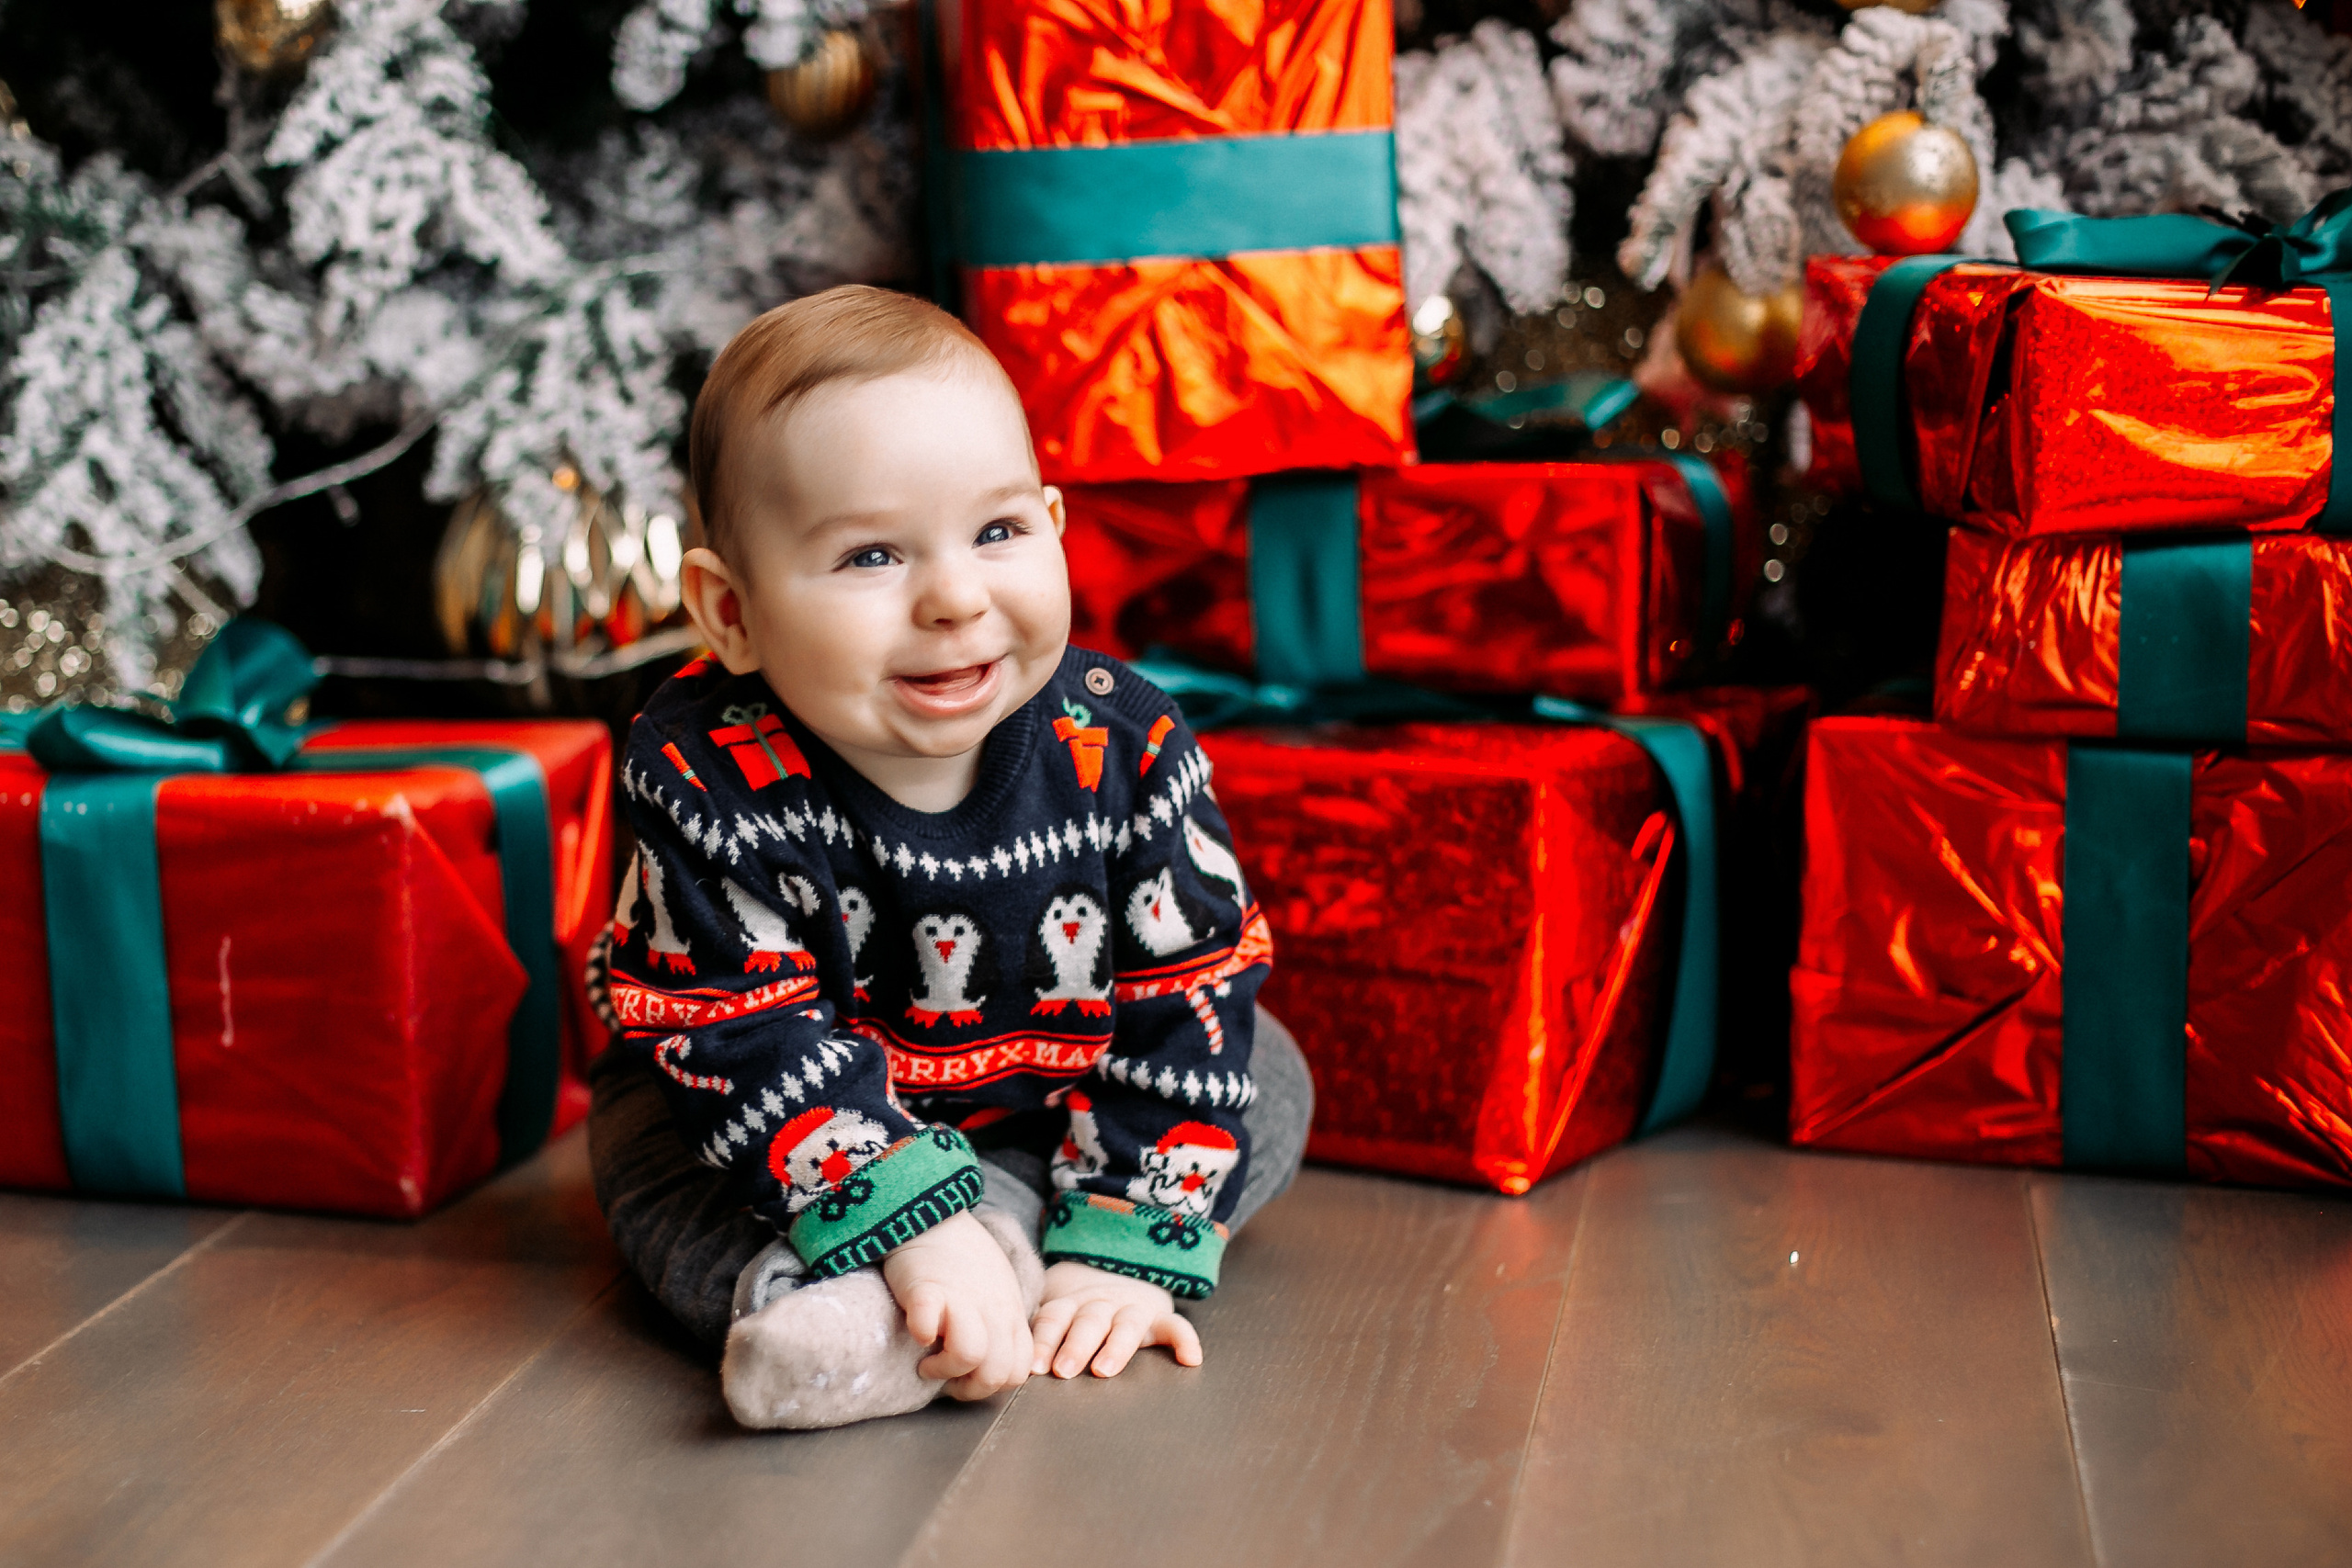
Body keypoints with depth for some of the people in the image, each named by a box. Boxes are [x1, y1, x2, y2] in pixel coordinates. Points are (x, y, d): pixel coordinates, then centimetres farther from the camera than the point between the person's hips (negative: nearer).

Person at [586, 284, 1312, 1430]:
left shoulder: (1125, 749, -24)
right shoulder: (708, 779, -30)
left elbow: (1188, 1005, -20)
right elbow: (745, 1039, -32)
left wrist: (1127, 1250, -28)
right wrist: (914, 1226, -43)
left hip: (1051, 1106, 3)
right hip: (816, 1119, -2)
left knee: (1266, 1085, -8)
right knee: (650, 1151, -24)